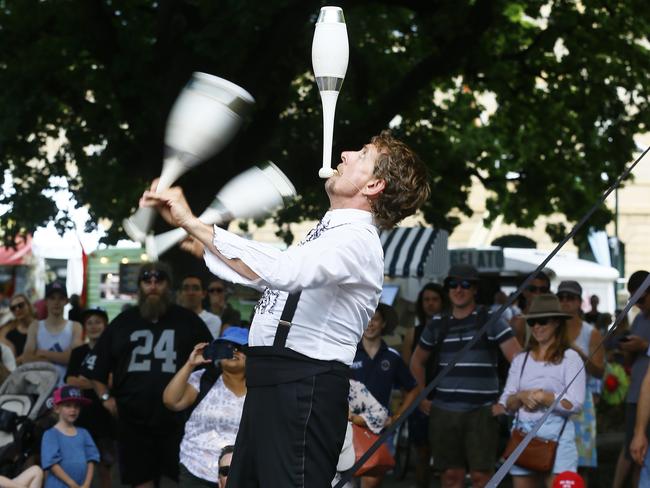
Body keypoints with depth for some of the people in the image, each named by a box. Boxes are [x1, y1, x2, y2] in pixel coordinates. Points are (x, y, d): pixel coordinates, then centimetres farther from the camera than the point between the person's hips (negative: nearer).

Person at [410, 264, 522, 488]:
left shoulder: (491, 320, 1)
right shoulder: (437, 324, 12)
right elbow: (417, 361, 25)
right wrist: (422, 398, 15)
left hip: (481, 411, -3)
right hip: (443, 412, 3)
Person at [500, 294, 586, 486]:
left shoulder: (570, 358, 1)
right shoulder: (520, 360, 14)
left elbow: (575, 404, -7)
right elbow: (505, 403, 10)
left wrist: (543, 396, -12)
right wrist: (521, 397, -10)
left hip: (557, 436, -5)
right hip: (522, 434, 5)